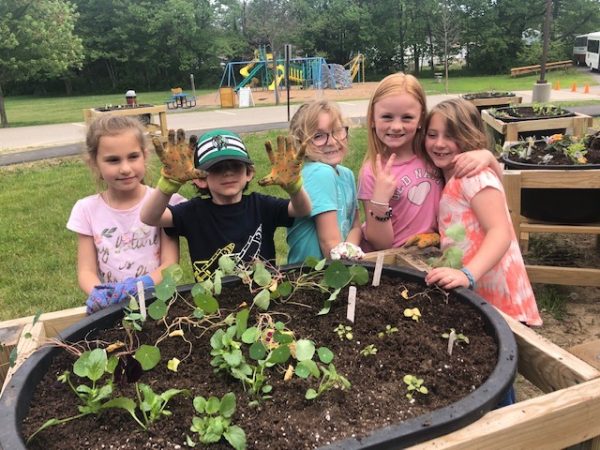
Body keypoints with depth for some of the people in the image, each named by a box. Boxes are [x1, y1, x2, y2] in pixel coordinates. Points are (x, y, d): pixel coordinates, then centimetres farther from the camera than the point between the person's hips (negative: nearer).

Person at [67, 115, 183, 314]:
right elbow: (87, 270, 0)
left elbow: (170, 264, -6)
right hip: (112, 305, 2)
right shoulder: (87, 209, 2)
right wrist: (99, 294, -20)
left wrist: (137, 287, -23)